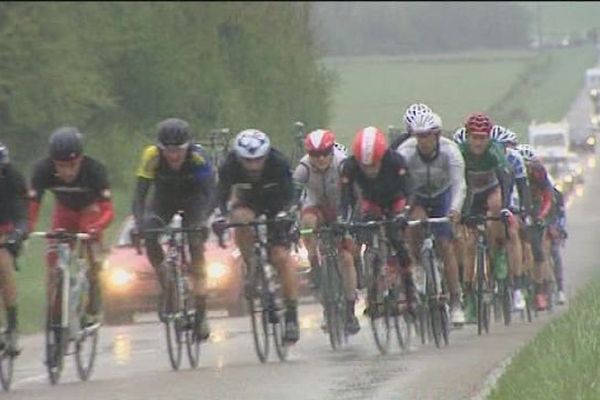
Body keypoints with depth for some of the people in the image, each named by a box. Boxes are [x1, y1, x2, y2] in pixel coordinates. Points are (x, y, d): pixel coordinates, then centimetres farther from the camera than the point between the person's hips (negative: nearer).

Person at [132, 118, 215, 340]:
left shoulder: (197, 157, -33)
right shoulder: (152, 156, -31)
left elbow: (209, 192, -37)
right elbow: (139, 194, -32)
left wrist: (202, 220, -53)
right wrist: (139, 224, -47)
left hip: (193, 200, -2)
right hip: (164, 199, 2)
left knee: (196, 246, -17)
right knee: (150, 238, -24)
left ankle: (201, 313, -12)